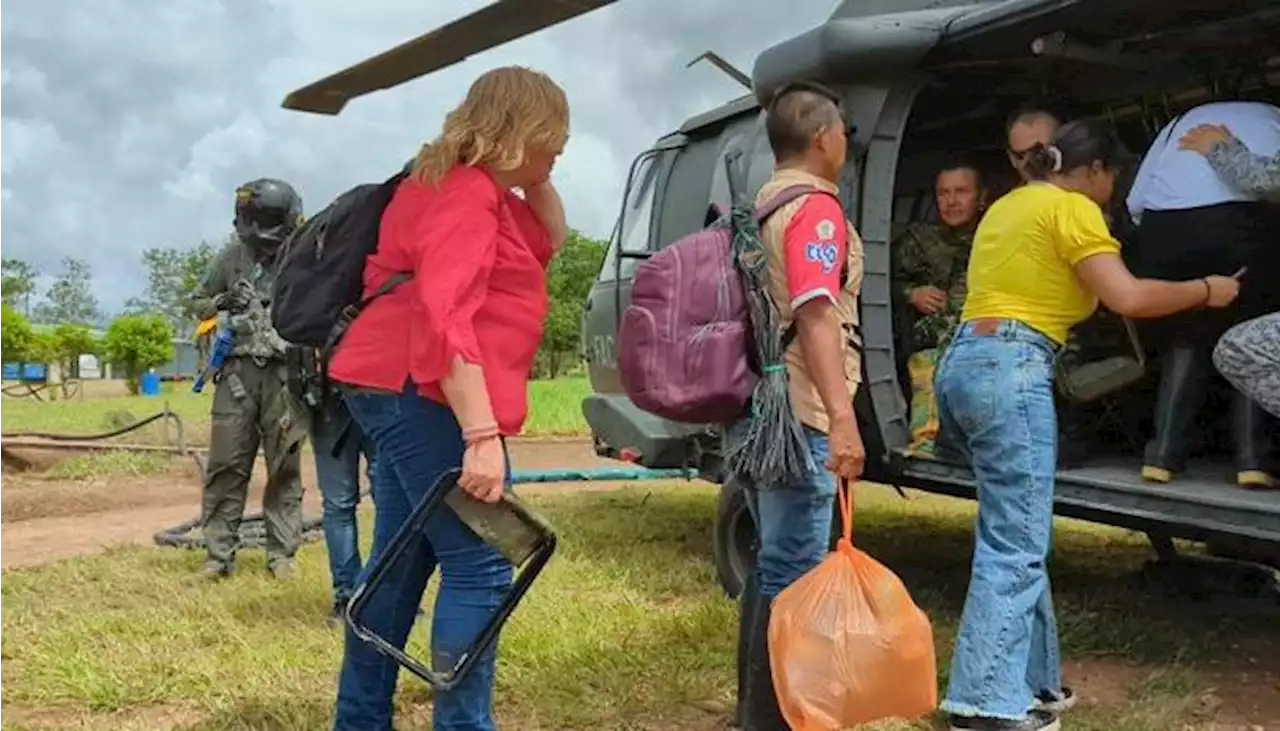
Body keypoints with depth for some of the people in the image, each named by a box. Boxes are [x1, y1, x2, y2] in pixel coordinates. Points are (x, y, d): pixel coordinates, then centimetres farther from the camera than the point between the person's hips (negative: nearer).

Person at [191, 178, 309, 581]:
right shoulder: (231, 256, 6)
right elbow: (199, 303, 18)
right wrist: (222, 305, -2)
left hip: (286, 371, -2)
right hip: (238, 369, 2)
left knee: (285, 467, 4)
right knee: (226, 465, 1)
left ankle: (281, 554, 13)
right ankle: (219, 555, 9)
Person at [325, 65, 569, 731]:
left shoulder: (480, 189, 17)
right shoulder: (466, 191, -14)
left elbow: (549, 241, 29)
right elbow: (444, 319, -25)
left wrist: (534, 181, 12)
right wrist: (483, 437, -30)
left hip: (402, 390, 11)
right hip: (419, 391, -11)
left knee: (404, 560, 15)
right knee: (479, 567, -10)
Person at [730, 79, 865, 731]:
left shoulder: (757, 206, 18)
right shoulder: (815, 208, -11)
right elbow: (814, 315, -24)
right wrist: (842, 417, -32)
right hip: (797, 413, -10)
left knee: (772, 562, 16)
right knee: (794, 571, -6)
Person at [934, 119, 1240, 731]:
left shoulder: (1007, 206, 24)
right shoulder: (1072, 208, -2)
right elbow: (1127, 297, -11)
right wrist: (1206, 290, 2)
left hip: (962, 365, 9)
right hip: (1010, 370, -9)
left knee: (1015, 538, 13)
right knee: (1015, 547, -8)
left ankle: (1031, 681, 18)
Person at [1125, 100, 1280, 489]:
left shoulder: (1185, 121, 32)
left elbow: (1136, 202, 19)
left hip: (1164, 225, 2)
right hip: (1244, 219, -2)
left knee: (1184, 338, 17)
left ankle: (1163, 454, 9)